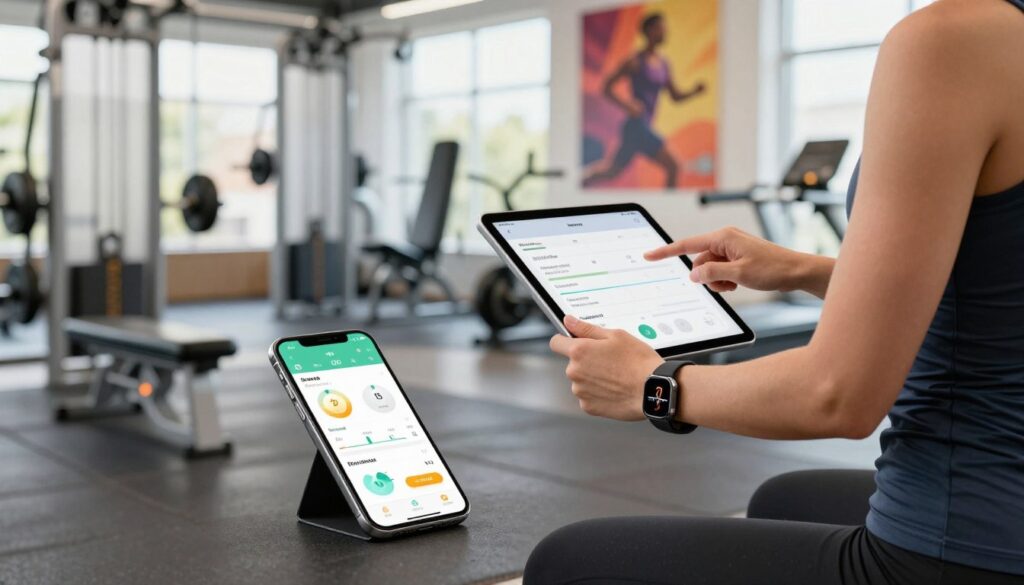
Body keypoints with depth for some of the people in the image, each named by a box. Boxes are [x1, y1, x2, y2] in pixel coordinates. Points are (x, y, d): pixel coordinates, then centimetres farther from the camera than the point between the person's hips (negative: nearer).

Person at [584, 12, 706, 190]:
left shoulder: (664, 64, 13)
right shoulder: (635, 62, -8)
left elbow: (675, 96, 17)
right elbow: (607, 89, -7)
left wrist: (694, 91, -2)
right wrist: (627, 106, -22)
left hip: (646, 126, 8)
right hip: (637, 124, -8)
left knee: (613, 171, 17)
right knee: (672, 166, -13)